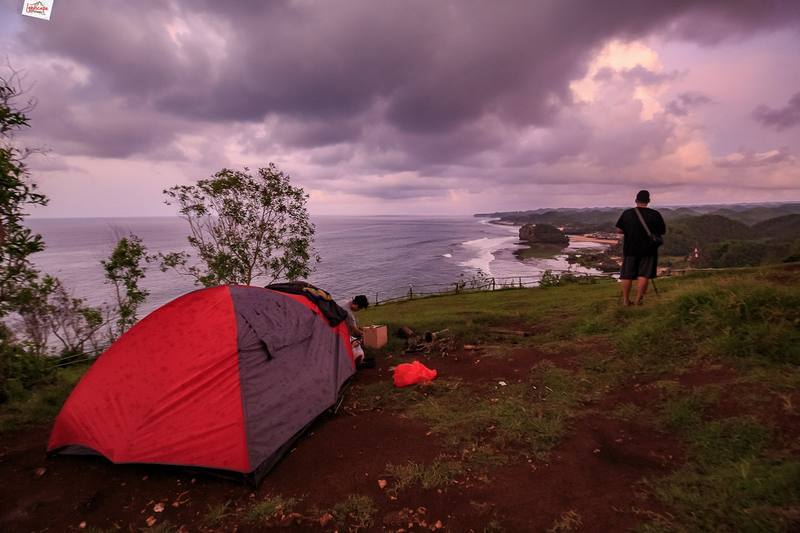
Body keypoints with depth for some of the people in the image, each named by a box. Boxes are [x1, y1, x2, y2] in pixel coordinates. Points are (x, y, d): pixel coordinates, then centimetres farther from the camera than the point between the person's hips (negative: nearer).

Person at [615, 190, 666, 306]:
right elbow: (663, 231, 3)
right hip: (648, 250, -1)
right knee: (644, 275, 4)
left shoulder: (626, 213, -4)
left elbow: (619, 230, -1)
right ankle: (638, 299, 1)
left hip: (630, 249, 1)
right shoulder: (655, 214, -5)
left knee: (627, 275, 8)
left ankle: (626, 300, 13)